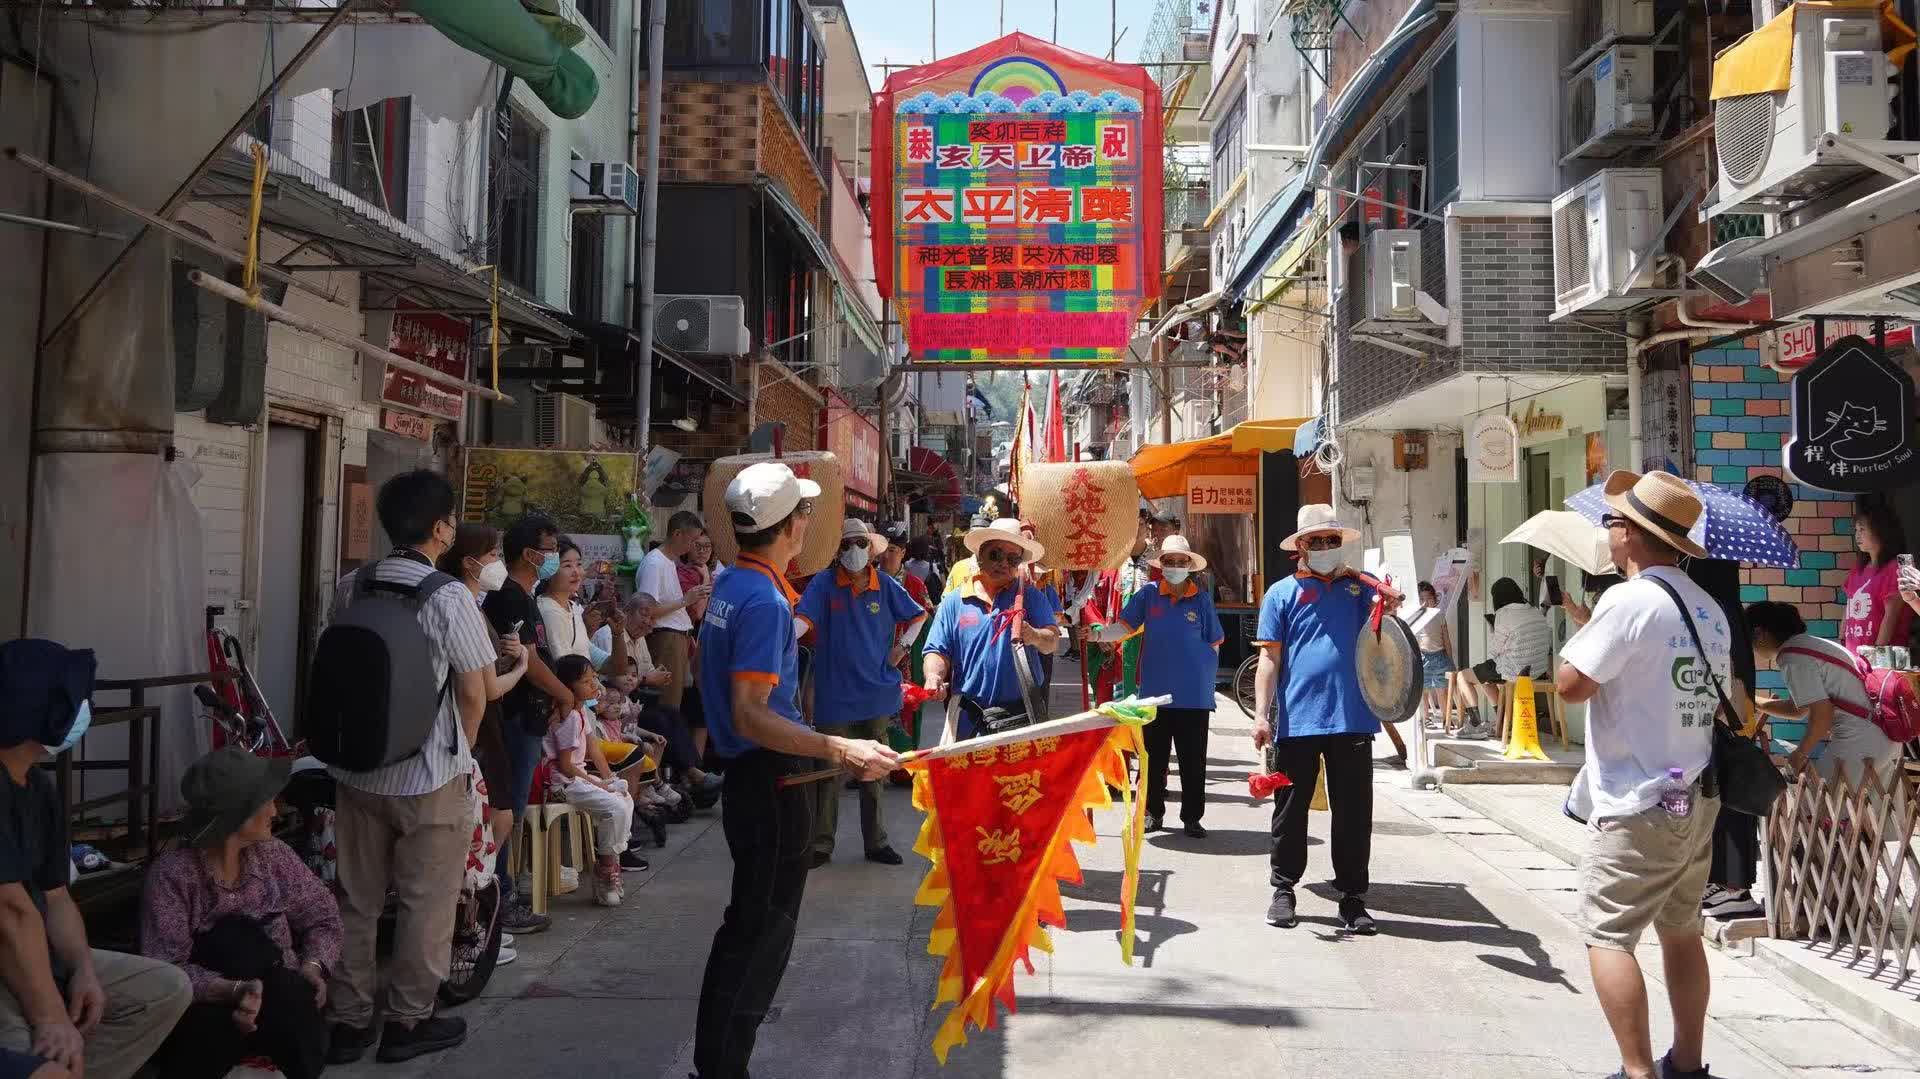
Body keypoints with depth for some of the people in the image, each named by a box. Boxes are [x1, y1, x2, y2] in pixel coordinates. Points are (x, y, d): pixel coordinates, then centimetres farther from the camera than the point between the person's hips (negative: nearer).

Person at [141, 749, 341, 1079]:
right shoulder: (172, 874, -11)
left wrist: (312, 967, -11)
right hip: (203, 1008, -2)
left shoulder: (273, 856, 2)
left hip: (277, 1008, 2)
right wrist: (233, 990, -33)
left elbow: (323, 917, 8)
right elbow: (165, 970, -18)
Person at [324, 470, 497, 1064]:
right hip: (428, 777, -5)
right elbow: (473, 693, -10)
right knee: (426, 903, 9)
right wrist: (457, 752, 7)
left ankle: (349, 1021, 24)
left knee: (357, 900, 16)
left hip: (356, 769, 5)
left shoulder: (351, 587, 0)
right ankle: (408, 1021, 19)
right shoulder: (449, 597, -16)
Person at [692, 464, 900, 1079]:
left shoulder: (731, 584, 9)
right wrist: (841, 750, -35)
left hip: (748, 776, 10)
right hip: (771, 781, -10)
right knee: (763, 931, -1)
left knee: (750, 924, 20)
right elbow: (750, 716, -28)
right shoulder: (764, 600, -21)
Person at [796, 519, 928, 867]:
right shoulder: (824, 584, -7)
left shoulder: (885, 585, 1)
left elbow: (918, 616, 15)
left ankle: (876, 841, 25)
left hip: (876, 691, 3)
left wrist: (902, 647, 3)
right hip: (835, 692, -3)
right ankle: (821, 844, 15)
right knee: (829, 771, 3)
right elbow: (803, 620, -21)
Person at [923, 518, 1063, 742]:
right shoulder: (955, 602, 5)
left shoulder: (1030, 597, 5)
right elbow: (939, 651, 2)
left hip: (1019, 714, 0)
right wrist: (934, 677, -19)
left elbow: (1052, 640, -5)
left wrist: (1035, 637, -28)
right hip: (968, 716, 0)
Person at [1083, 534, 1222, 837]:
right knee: (1154, 757, 9)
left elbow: (1214, 644, 8)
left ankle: (1192, 817, 14)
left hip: (1194, 695, -1)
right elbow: (1124, 626, -5)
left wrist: (1205, 678, 4)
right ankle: (1153, 812, 22)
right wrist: (1097, 634, -22)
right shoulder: (1148, 595, 3)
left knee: (1193, 760, 4)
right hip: (1156, 692, 1)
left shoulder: (1202, 598, 3)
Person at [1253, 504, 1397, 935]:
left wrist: (1388, 606, -25)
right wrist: (1261, 714, -6)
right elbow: (1269, 658, 3)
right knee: (1291, 810, 7)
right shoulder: (1282, 593, 6)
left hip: (1353, 719, 2)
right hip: (1297, 720, -1)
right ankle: (1284, 891, 20)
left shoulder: (1362, 587, 11)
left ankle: (1352, 897, 17)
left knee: (1354, 813, 7)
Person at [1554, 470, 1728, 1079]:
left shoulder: (1630, 600, -18)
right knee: (1681, 931, 18)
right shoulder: (1711, 609, 10)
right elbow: (1732, 700, 16)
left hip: (1640, 806, -9)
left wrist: (1584, 635, -1)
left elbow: (1571, 684, -18)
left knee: (1607, 936, -3)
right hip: (1699, 799, 9)